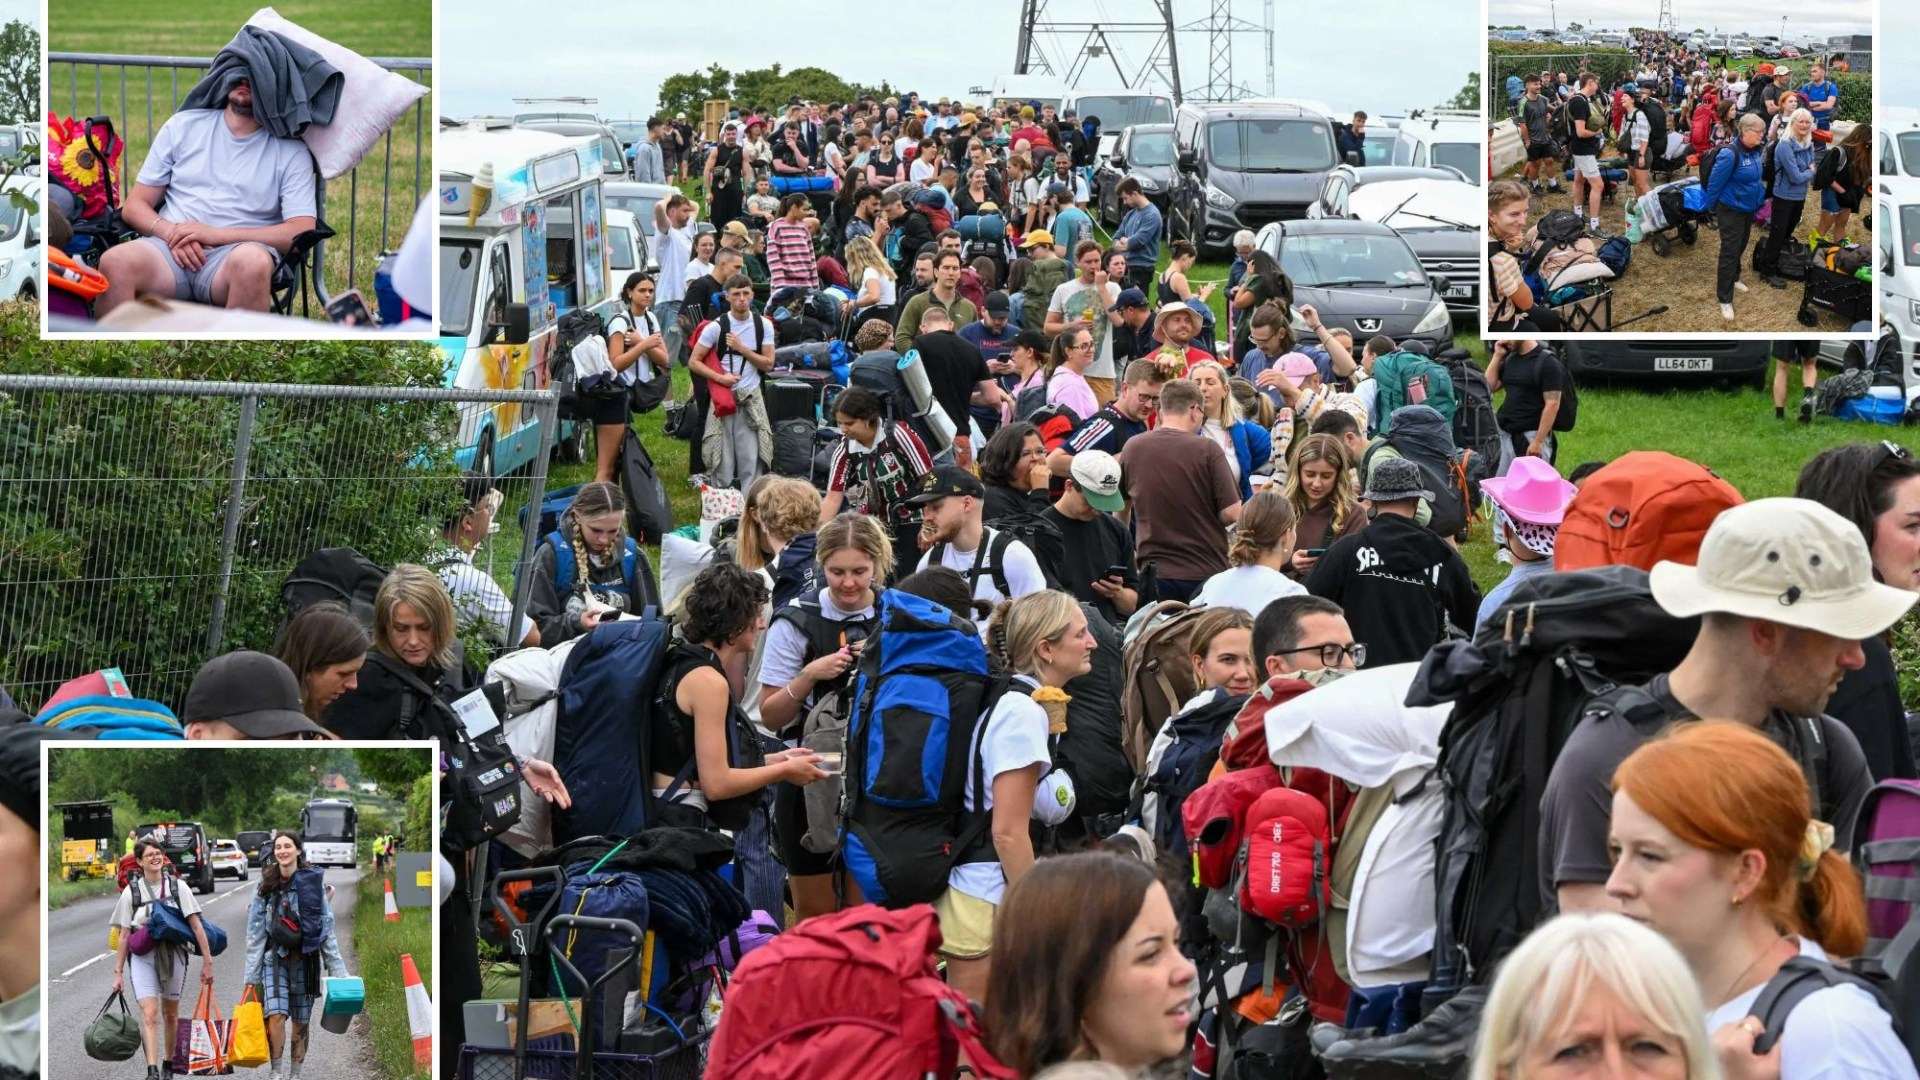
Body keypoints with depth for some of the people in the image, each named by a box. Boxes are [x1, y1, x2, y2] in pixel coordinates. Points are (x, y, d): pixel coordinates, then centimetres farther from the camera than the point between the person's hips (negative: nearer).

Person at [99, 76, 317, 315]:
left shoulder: (291, 151, 11)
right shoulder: (183, 125, 19)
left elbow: (302, 231, -2)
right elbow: (133, 206, 17)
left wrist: (216, 234, -10)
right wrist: (171, 232, -6)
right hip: (170, 249, 2)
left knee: (252, 262, -39)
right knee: (115, 261, -32)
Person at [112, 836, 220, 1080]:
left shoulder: (177, 887, 1)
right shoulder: (131, 892, 2)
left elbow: (196, 925, 0)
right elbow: (124, 935, 6)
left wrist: (207, 961, -5)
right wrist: (118, 972, 5)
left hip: (174, 955, 1)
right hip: (142, 957, -1)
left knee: (170, 1014, 13)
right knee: (150, 1014, -15)